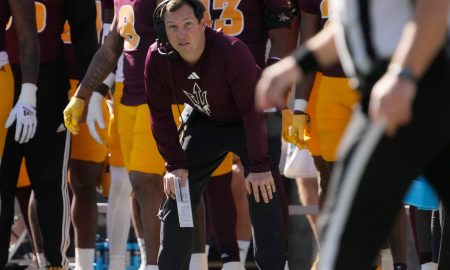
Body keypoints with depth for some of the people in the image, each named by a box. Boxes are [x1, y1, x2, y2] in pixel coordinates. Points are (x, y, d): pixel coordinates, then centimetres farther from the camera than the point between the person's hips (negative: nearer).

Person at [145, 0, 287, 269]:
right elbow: (160, 113, -8)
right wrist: (175, 164, -11)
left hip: (248, 124, -4)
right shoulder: (157, 58, -21)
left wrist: (259, 166, -27)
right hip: (205, 123, 4)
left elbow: (252, 109, -29)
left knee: (263, 196, -17)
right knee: (177, 193, -1)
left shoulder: (232, 52, -35)